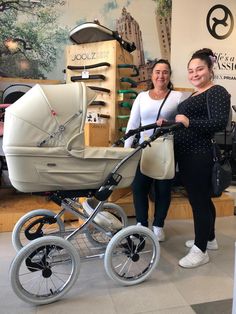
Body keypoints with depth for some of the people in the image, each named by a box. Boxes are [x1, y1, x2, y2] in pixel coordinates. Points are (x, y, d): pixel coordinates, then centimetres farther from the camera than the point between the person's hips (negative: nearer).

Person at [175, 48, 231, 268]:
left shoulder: (217, 92, -9)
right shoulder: (193, 95, 20)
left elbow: (220, 123, -23)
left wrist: (189, 122, -33)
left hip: (200, 156, -9)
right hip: (186, 155, 10)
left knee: (199, 200, -3)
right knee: (201, 199, 18)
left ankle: (200, 251, 11)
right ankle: (209, 239, 34)